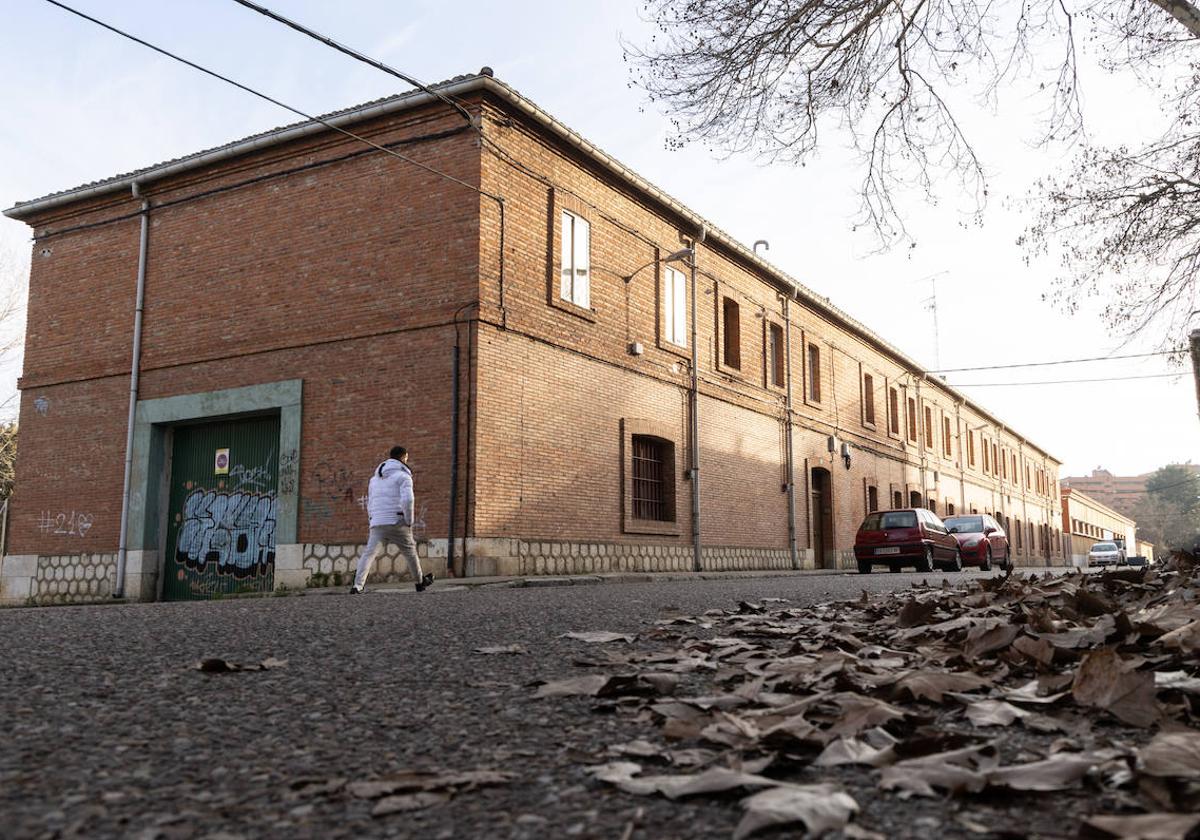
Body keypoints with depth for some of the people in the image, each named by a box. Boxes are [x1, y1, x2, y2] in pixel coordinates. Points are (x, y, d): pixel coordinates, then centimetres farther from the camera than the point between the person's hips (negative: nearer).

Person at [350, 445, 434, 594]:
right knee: (410, 552, 15)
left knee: (368, 554, -6)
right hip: (397, 522, -4)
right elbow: (407, 500, -17)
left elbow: (370, 506, 23)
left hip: (377, 524, 4)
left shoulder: (375, 478, 21)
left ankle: (357, 586, -23)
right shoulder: (403, 476, -1)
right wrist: (409, 521, -7)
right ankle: (420, 582, 30)